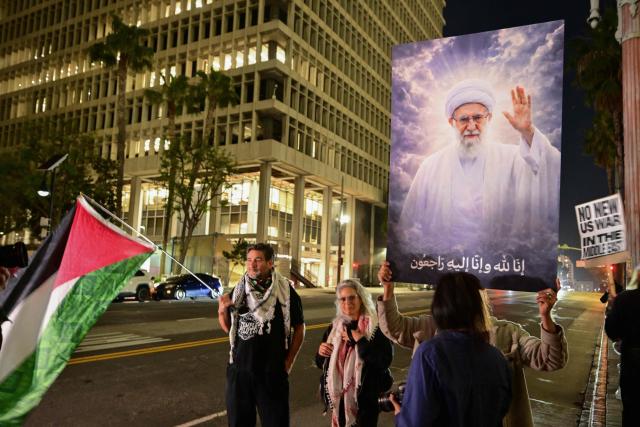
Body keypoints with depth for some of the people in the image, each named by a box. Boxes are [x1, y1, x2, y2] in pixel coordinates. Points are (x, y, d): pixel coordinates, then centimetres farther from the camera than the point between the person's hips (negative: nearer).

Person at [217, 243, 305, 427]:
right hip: (239, 368, 3)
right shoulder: (238, 291, 3)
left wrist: (289, 361, -4)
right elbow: (228, 328, 9)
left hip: (272, 371, -3)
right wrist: (222, 311, -11)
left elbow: (299, 328, 0)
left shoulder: (285, 291, -7)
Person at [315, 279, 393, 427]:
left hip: (365, 399, -4)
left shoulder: (376, 327, -11)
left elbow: (384, 362, -23)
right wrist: (320, 353, -8)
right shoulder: (334, 327, 4)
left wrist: (359, 339, -22)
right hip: (339, 397, 5)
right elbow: (321, 364, 13)